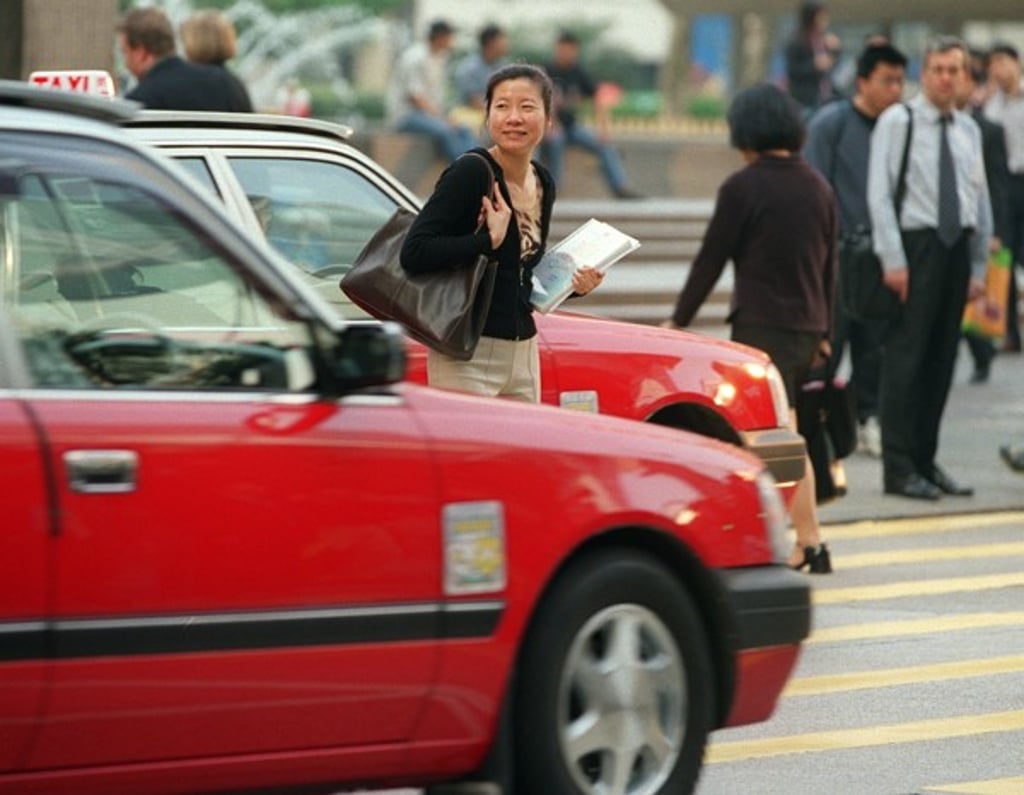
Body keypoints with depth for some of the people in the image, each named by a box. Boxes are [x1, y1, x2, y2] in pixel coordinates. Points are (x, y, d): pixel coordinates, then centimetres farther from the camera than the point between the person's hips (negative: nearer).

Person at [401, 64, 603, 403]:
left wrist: (571, 285, 3)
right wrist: (489, 239, -23)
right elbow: (414, 252, -23)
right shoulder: (470, 173, -13)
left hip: (522, 351, 8)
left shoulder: (543, 184, 9)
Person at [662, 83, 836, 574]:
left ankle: (810, 544, -12)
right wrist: (822, 331, 24)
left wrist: (679, 320, 1)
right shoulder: (816, 187, 10)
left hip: (761, 326, -7)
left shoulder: (743, 187, -10)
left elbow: (711, 260, -8)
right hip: (807, 327, 7)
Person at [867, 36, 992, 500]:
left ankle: (925, 462, 15)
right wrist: (893, 260, -14)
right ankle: (899, 469, -4)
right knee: (906, 357, -6)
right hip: (916, 243, -6)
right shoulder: (898, 122, -3)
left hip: (958, 248, 6)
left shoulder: (969, 130, 15)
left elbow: (981, 201, 17)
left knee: (941, 360, 8)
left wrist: (978, 267, 12)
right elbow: (880, 192, -8)